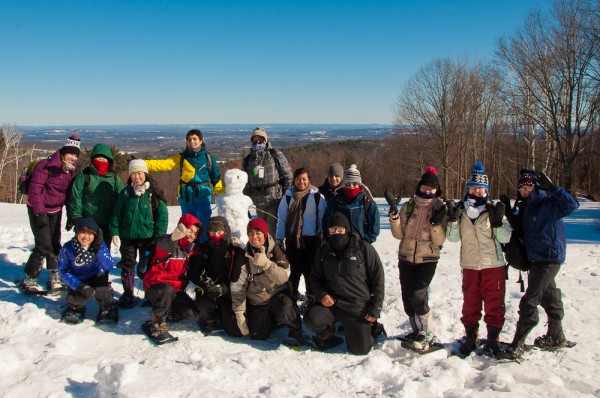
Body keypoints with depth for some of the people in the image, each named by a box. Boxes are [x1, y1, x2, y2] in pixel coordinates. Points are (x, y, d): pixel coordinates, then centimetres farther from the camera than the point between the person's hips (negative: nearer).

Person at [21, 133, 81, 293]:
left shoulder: (71, 170, 1)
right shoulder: (46, 166, -20)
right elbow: (34, 189, -22)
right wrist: (40, 213, -26)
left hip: (55, 211, 6)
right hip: (38, 209, -6)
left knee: (55, 244, 9)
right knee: (44, 246, -10)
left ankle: (55, 277, 20)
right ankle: (29, 279, 5)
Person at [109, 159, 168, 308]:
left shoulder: (153, 193, -6)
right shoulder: (126, 192, 1)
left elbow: (162, 215, -6)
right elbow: (117, 213, 4)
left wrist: (159, 236, -10)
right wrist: (115, 232, -2)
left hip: (148, 237, -2)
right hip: (127, 236, 2)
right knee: (127, 266, 10)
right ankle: (127, 294, 24)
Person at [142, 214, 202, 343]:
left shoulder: (191, 249, 8)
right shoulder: (167, 242, -14)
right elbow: (161, 249, -32)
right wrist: (174, 237, -44)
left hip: (175, 287, 7)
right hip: (155, 285, -7)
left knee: (191, 313, -8)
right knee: (167, 290, -40)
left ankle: (166, 310, 20)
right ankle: (157, 324, -20)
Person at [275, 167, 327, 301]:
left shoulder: (317, 196, -5)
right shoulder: (288, 196, -1)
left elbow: (323, 219, -1)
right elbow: (281, 218, 2)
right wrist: (279, 239, 2)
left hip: (312, 239, -1)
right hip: (292, 238, 1)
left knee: (310, 269, 6)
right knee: (295, 269, 9)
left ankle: (312, 294, 24)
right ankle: (292, 293, 26)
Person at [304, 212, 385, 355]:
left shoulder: (364, 249, -8)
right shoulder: (323, 252, 4)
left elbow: (378, 279, -4)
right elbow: (315, 277, 14)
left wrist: (375, 309, -7)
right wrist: (321, 295, -7)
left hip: (359, 308, -2)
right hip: (331, 303, 2)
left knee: (360, 349, -4)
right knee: (311, 319, -26)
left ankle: (370, 326, 30)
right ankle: (327, 331, 11)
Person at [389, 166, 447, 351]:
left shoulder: (441, 209, -2)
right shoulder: (409, 206, 4)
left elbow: (439, 241, -6)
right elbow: (399, 234, 2)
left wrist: (437, 224, -23)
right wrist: (395, 218, -14)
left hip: (428, 259, -3)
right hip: (406, 257, 4)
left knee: (418, 295, -16)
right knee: (407, 297, 7)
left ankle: (427, 335, 1)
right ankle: (417, 331, 25)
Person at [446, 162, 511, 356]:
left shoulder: (493, 209, -4)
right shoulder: (461, 210, 2)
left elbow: (505, 238, -6)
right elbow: (453, 237, -1)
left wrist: (498, 221, -22)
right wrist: (452, 218, -15)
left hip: (494, 265, -2)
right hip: (470, 265, 2)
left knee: (494, 303, 6)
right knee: (470, 304, 10)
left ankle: (492, 339, 20)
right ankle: (470, 338, 23)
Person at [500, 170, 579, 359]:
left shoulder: (548, 204, -12)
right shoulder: (525, 207, 12)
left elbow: (571, 205, -27)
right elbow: (521, 230, 15)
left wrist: (551, 188, -31)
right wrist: (509, 212, 5)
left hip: (549, 258, -9)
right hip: (535, 259, 9)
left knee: (529, 302, -10)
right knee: (548, 297, 21)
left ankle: (517, 344, -6)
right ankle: (555, 337, 37)